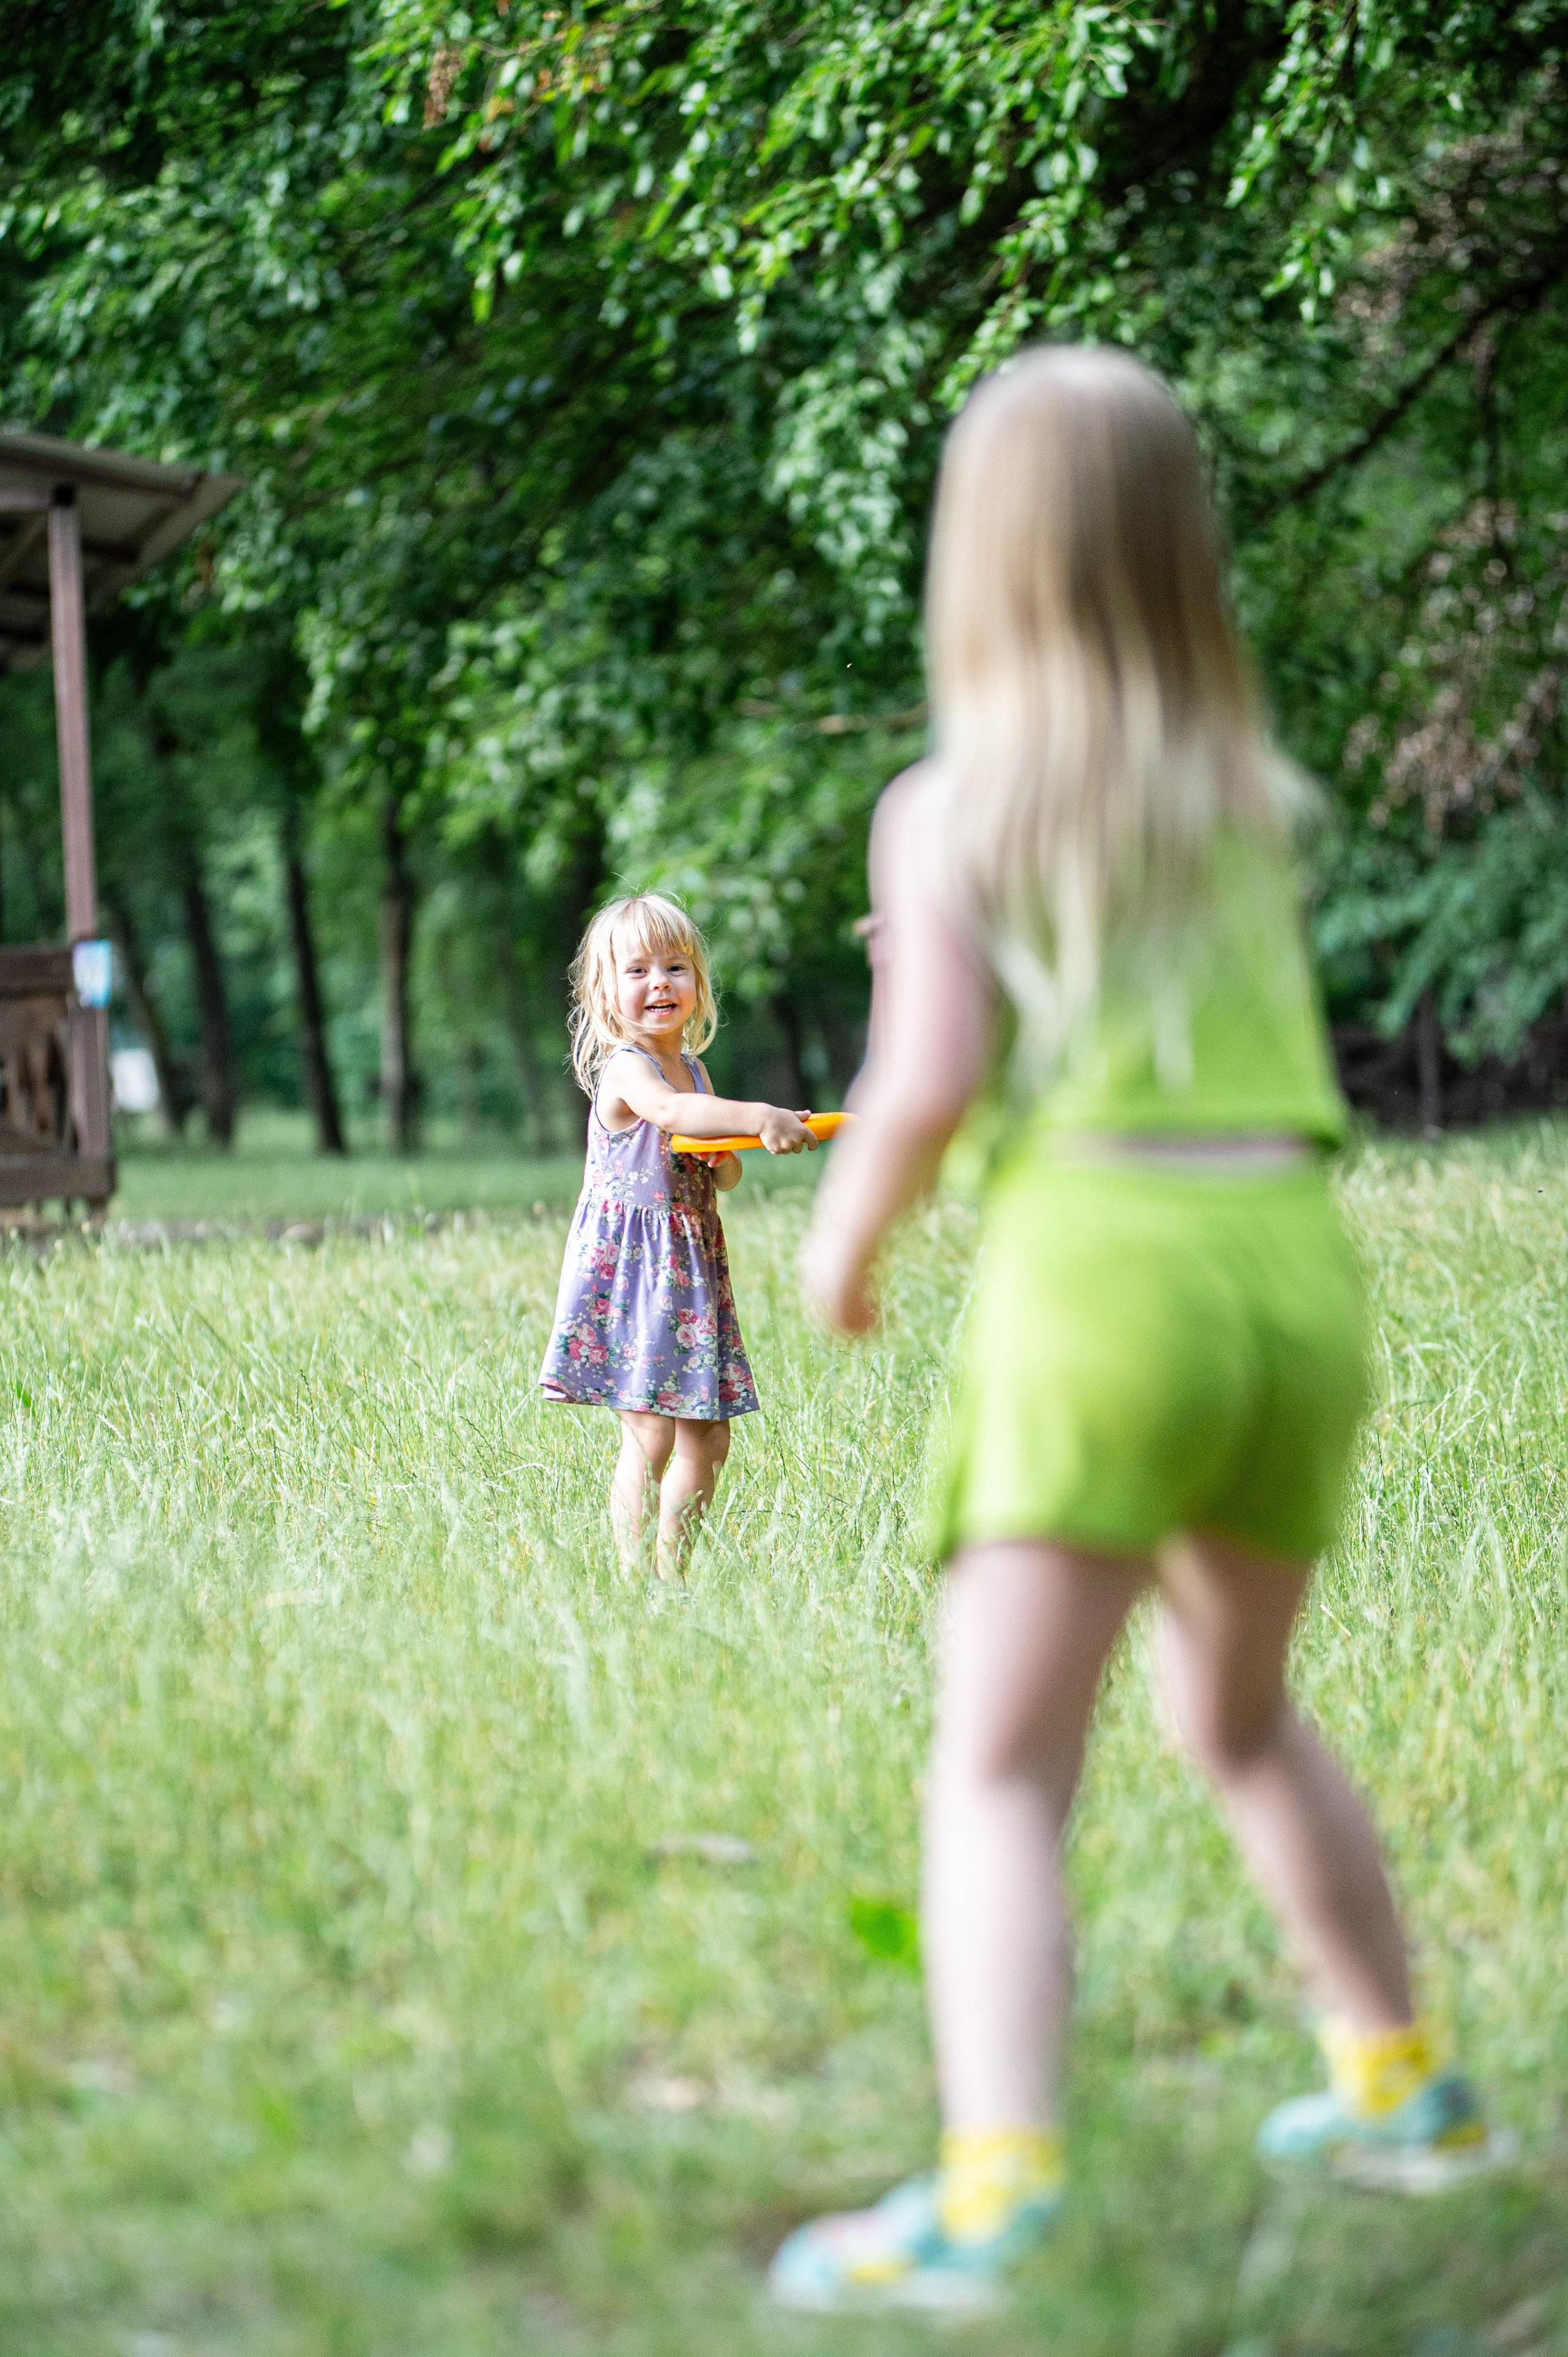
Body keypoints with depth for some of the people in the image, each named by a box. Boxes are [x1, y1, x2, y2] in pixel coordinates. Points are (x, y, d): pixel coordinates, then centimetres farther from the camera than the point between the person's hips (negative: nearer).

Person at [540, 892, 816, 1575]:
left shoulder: (693, 1068, 13)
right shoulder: (624, 1067, -13)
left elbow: (725, 1176, 21)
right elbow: (668, 1110, -37)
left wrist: (727, 1158, -4)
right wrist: (757, 1117, -50)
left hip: (690, 1263, 8)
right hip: (630, 1265, -8)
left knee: (707, 1439, 10)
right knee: (649, 1437, -13)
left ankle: (672, 1570, 21)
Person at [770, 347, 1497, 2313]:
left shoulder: (952, 804, 1)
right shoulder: (1246, 788, 15)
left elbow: (927, 1078, -9)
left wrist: (842, 1237, 8)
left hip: (1101, 1263, -5)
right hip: (1297, 1260, 6)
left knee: (998, 1769, -9)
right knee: (1239, 1713, 26)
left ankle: (994, 2189, -26)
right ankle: (1401, 2082, 36)